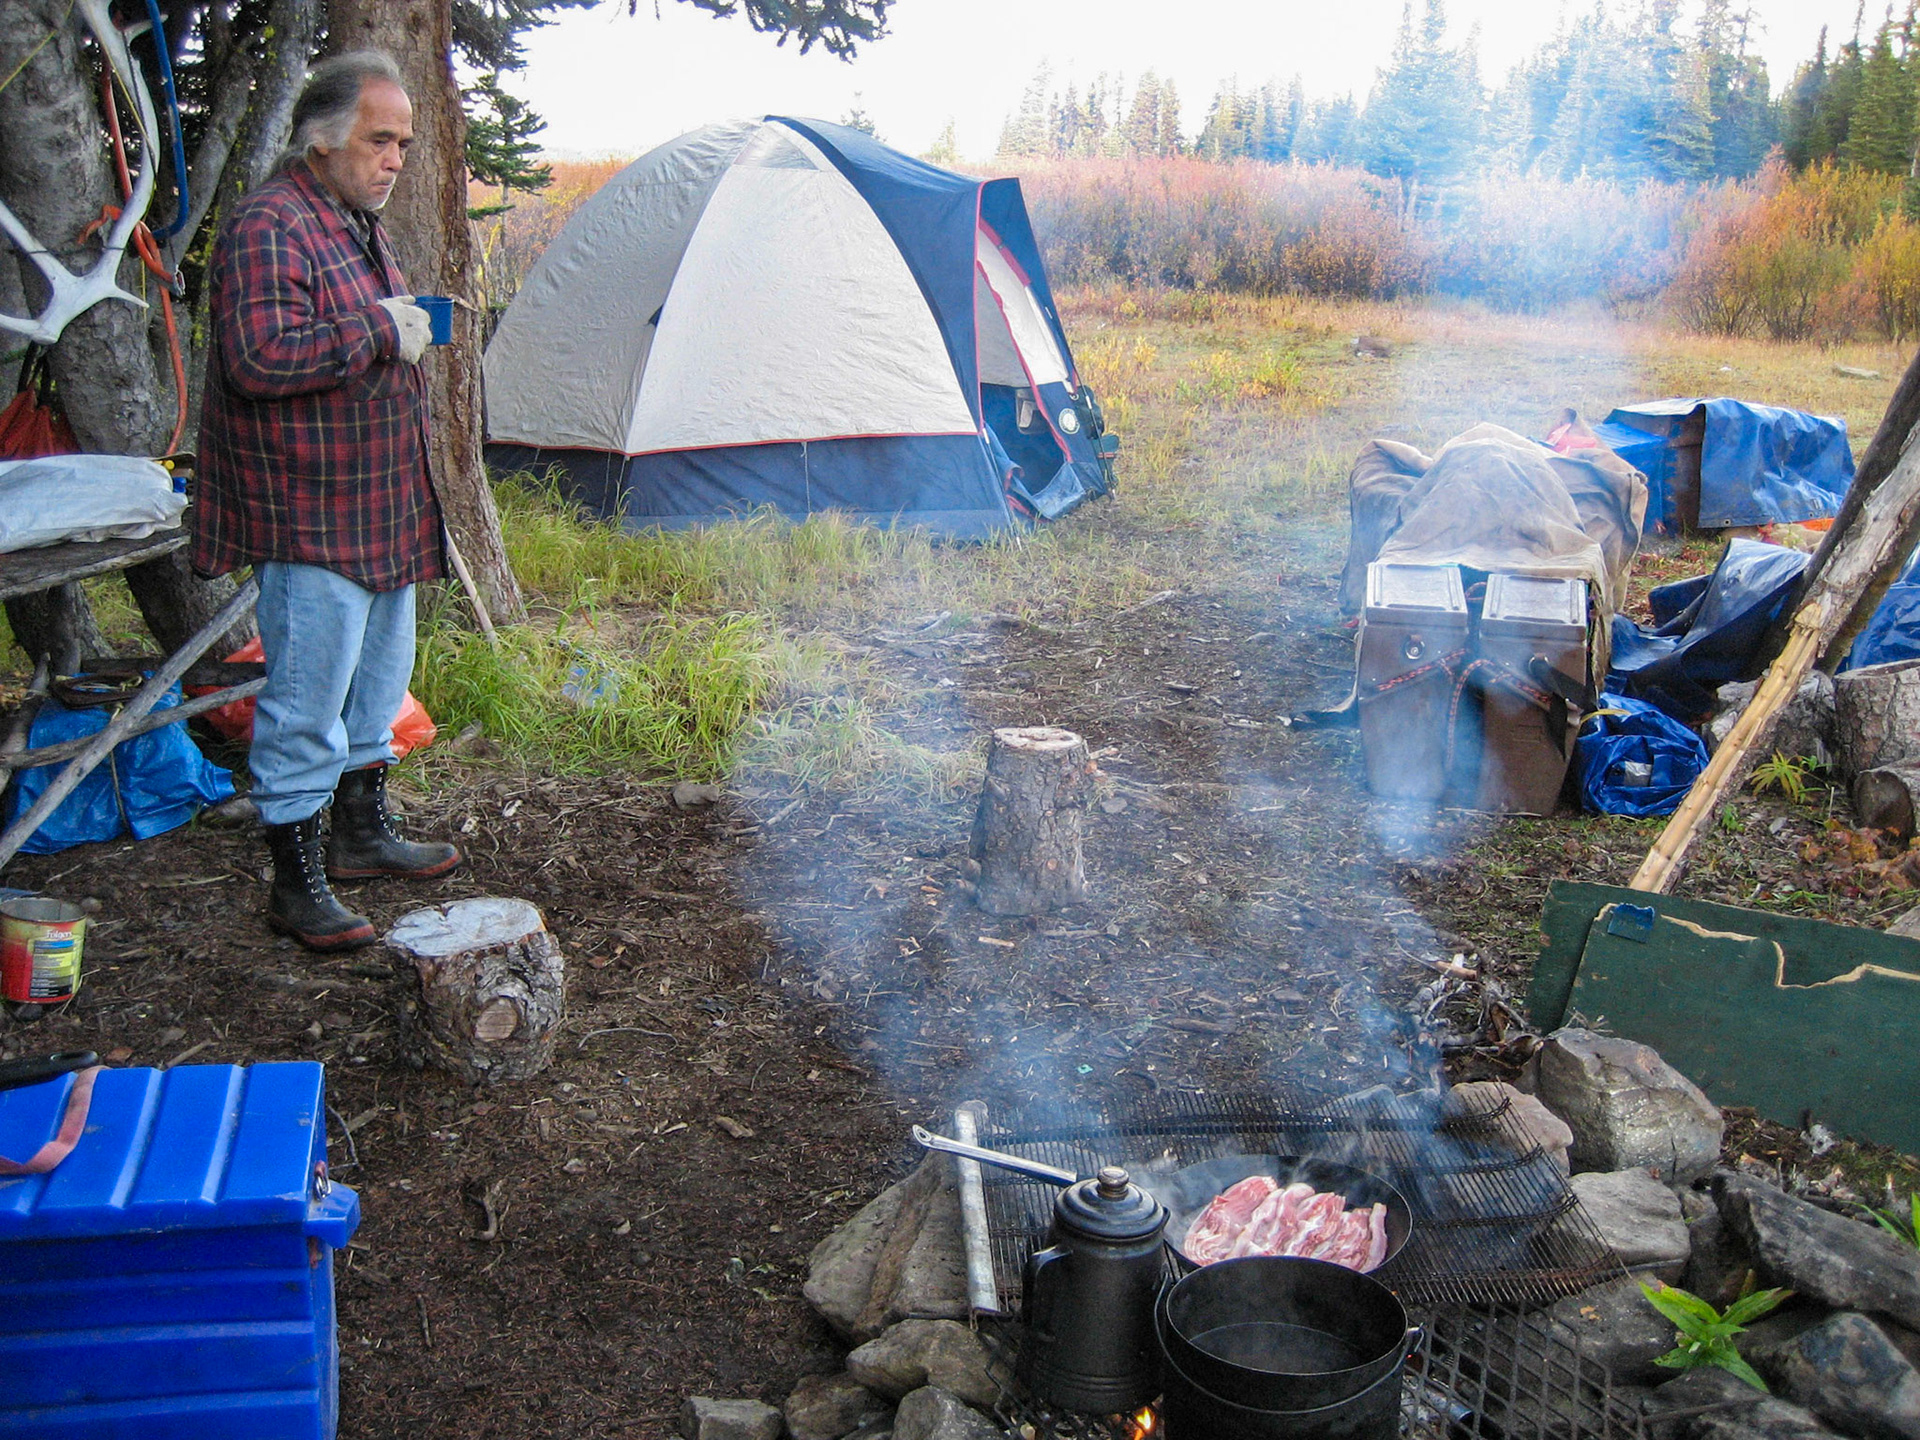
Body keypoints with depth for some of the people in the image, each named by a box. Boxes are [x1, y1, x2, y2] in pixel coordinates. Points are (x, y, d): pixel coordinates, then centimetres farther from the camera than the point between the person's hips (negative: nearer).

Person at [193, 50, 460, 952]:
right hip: (308, 515, -10)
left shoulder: (358, 225, 15)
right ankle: (296, 885, 8)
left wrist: (408, 332, 10)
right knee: (306, 701, -3)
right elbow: (257, 359, -28)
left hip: (382, 507, 10)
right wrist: (379, 331, -24)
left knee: (376, 681, 19)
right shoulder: (270, 229, -16)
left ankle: (362, 832, 35)